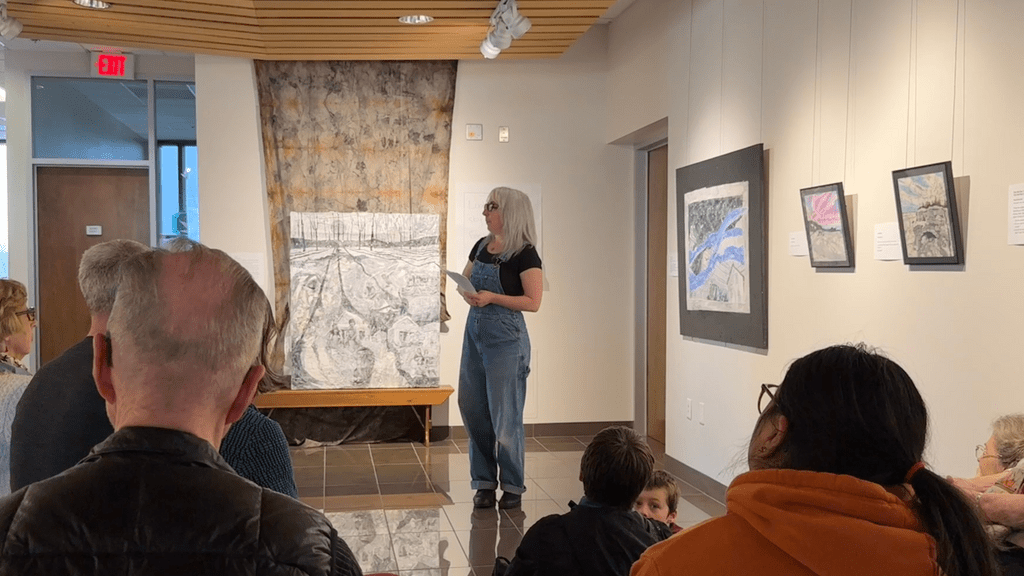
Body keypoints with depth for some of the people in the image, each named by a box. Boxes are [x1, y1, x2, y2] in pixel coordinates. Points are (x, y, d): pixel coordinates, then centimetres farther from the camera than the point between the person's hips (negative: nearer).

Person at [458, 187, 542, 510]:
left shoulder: (524, 254, -11)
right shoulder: (482, 246, 10)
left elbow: (533, 302, -15)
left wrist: (492, 297, -22)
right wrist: (468, 294, -2)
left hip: (506, 338, -7)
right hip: (475, 332, 7)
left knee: (505, 416, -2)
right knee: (472, 410, 8)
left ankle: (513, 486, 13)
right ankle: (484, 482, 21)